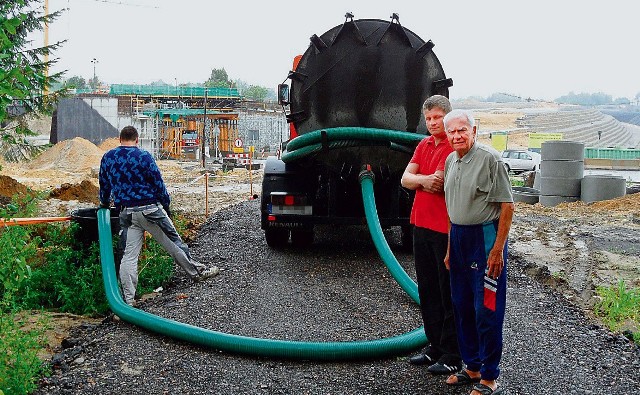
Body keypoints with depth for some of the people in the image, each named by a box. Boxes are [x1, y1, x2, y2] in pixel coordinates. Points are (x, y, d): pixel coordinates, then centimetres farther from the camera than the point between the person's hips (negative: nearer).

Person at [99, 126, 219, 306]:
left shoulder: (107, 157, 6)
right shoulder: (143, 156, -8)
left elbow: (104, 185, 18)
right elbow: (158, 183, -6)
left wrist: (104, 204, 34)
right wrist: (166, 206, 6)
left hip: (126, 212, 4)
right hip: (150, 209, -3)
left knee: (129, 255, 2)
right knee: (173, 242, 10)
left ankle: (128, 299, -1)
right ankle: (197, 272, 25)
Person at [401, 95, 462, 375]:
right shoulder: (424, 145, 13)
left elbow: (441, 183, -21)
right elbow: (405, 178, 4)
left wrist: (419, 180, -6)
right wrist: (426, 180, -14)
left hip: (446, 228, -8)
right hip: (422, 224, 8)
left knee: (449, 294, 1)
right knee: (427, 291, 15)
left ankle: (452, 356, 11)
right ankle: (435, 347, 28)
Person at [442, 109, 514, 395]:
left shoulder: (490, 159, -12)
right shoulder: (450, 161, 12)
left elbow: (507, 205, -14)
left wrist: (498, 248, -19)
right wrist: (450, 248, 18)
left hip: (485, 237, -8)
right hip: (458, 236, 8)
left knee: (486, 309, -3)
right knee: (461, 306, 13)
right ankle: (472, 367, 28)